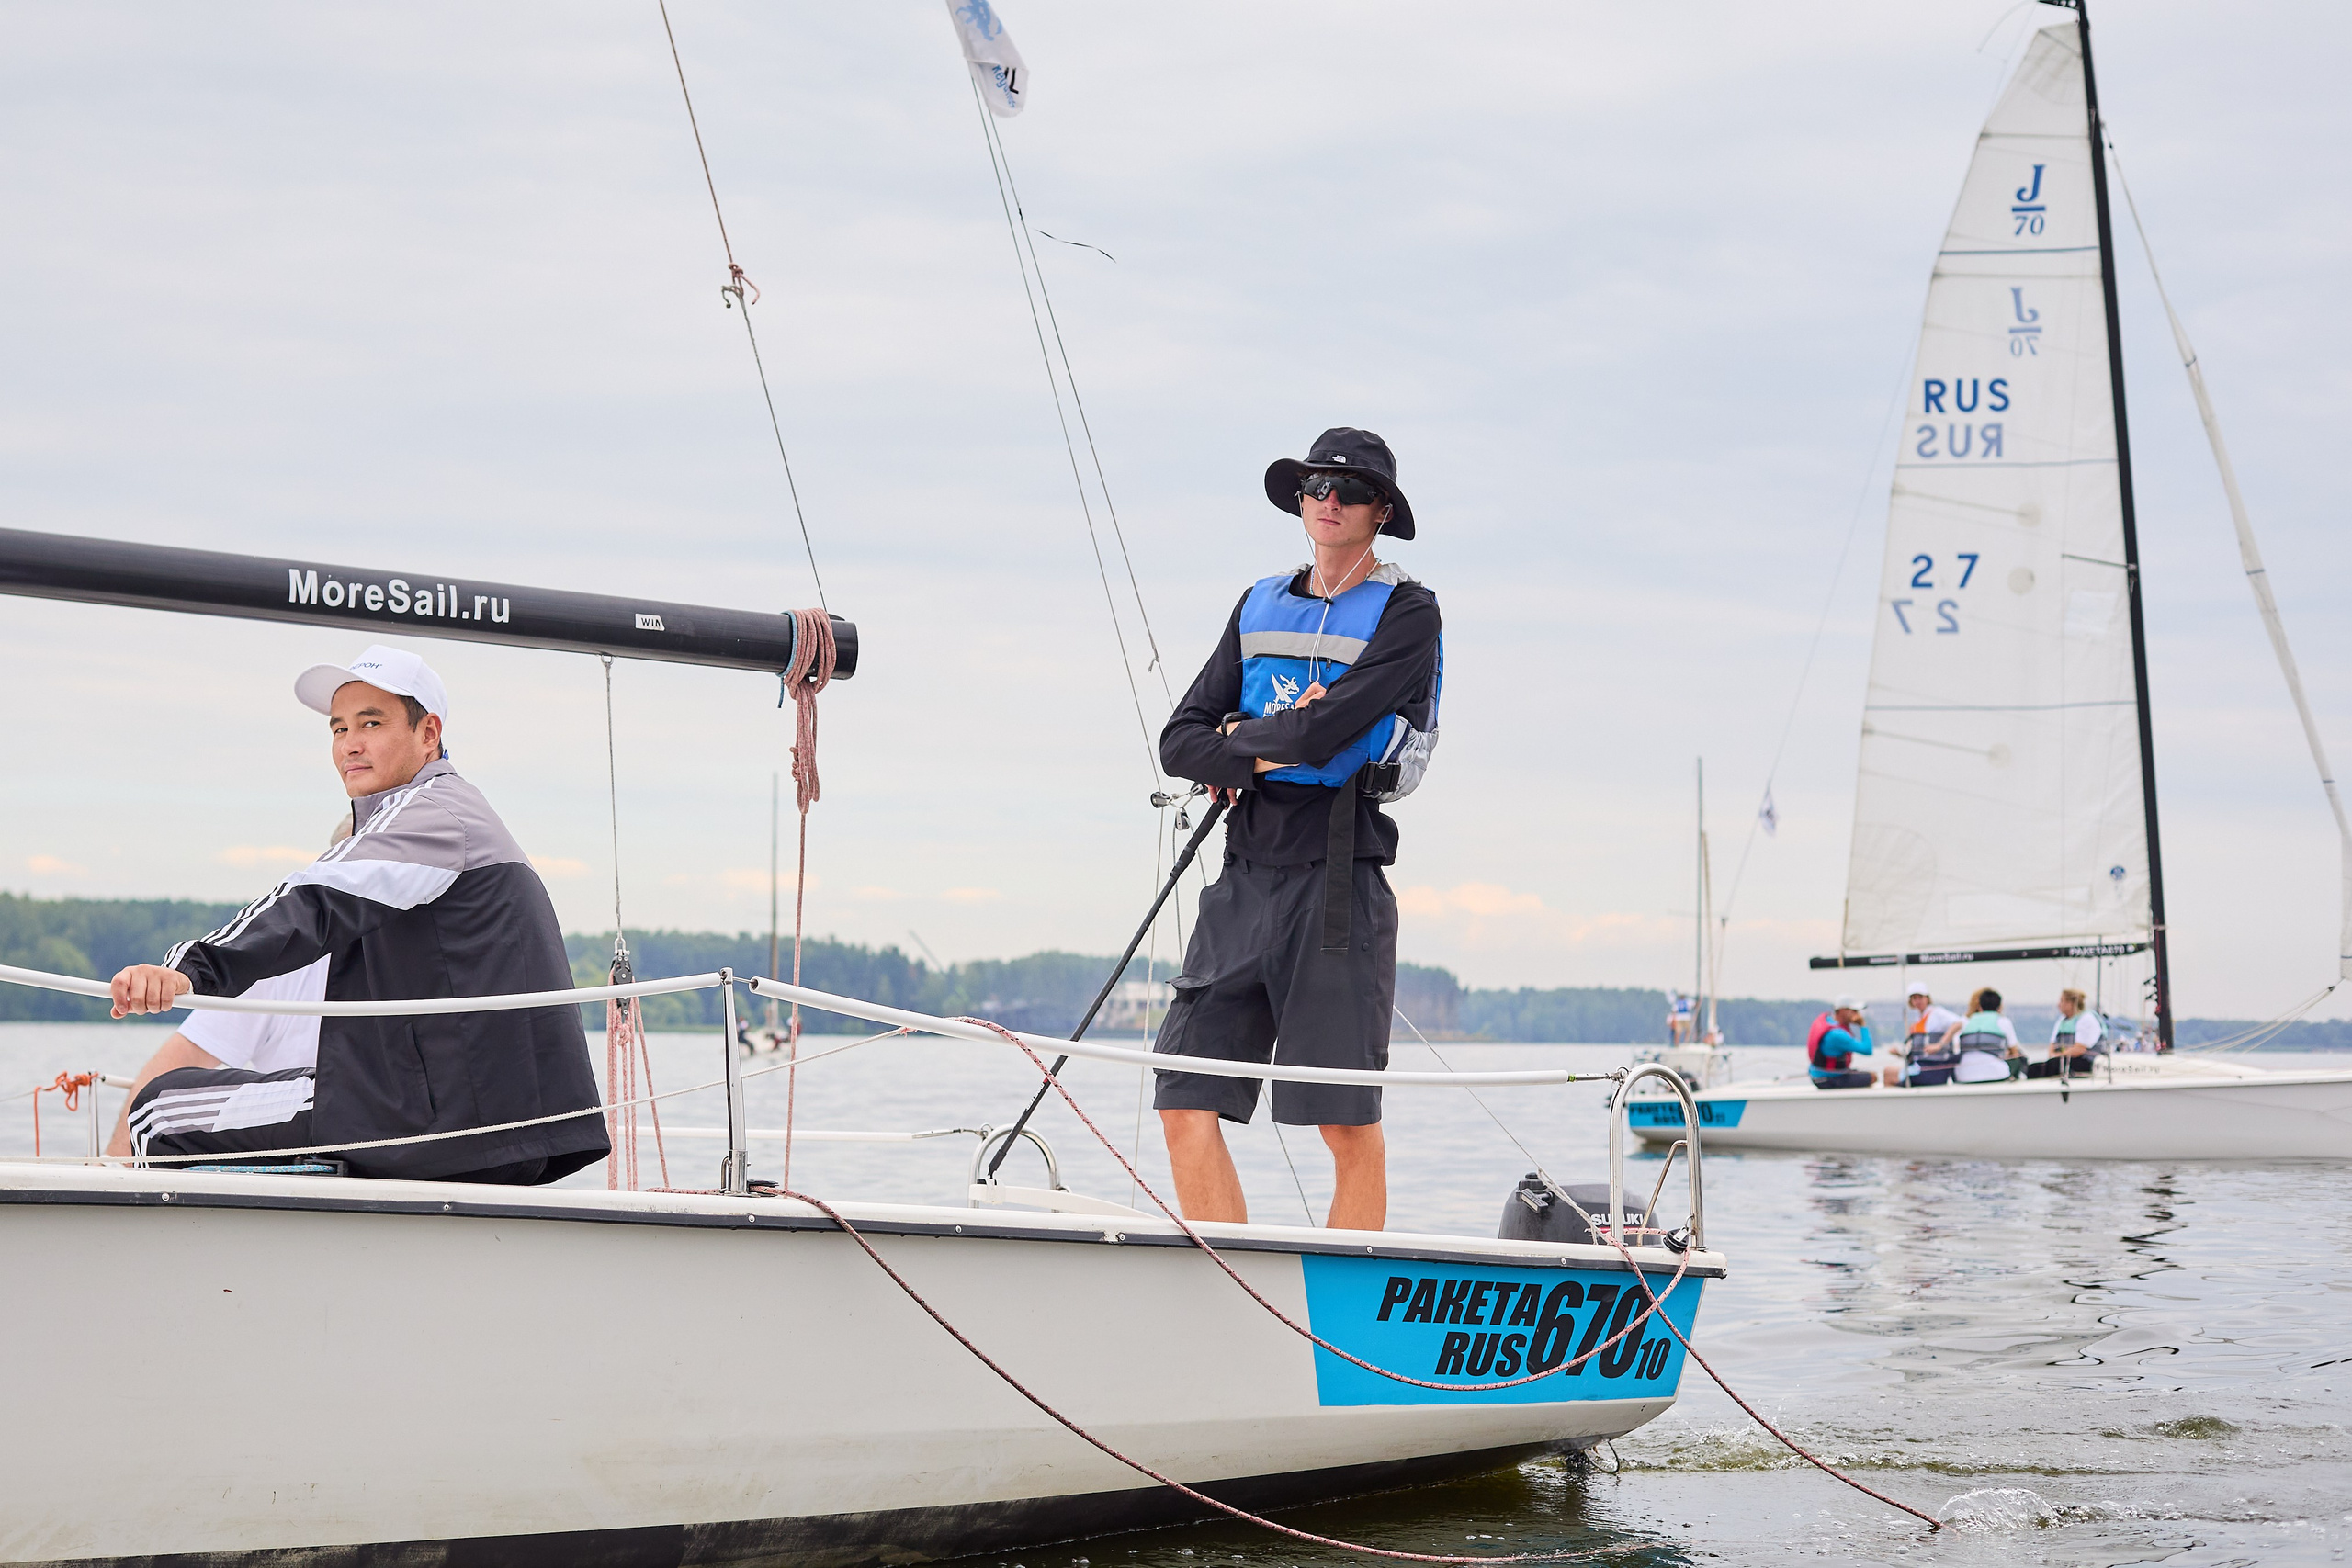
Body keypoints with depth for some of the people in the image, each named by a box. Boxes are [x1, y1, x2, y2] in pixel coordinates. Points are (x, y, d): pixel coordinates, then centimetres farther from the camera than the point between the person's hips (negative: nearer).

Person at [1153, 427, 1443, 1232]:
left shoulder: (1407, 613, 0)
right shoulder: (1260, 605, 18)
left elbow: (1326, 730, -14)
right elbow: (1180, 741, 11)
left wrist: (1240, 735, 3)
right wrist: (1259, 757, -7)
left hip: (1338, 877, -6)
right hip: (1244, 875, 6)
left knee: (1348, 1121, -4)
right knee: (1186, 1102, -2)